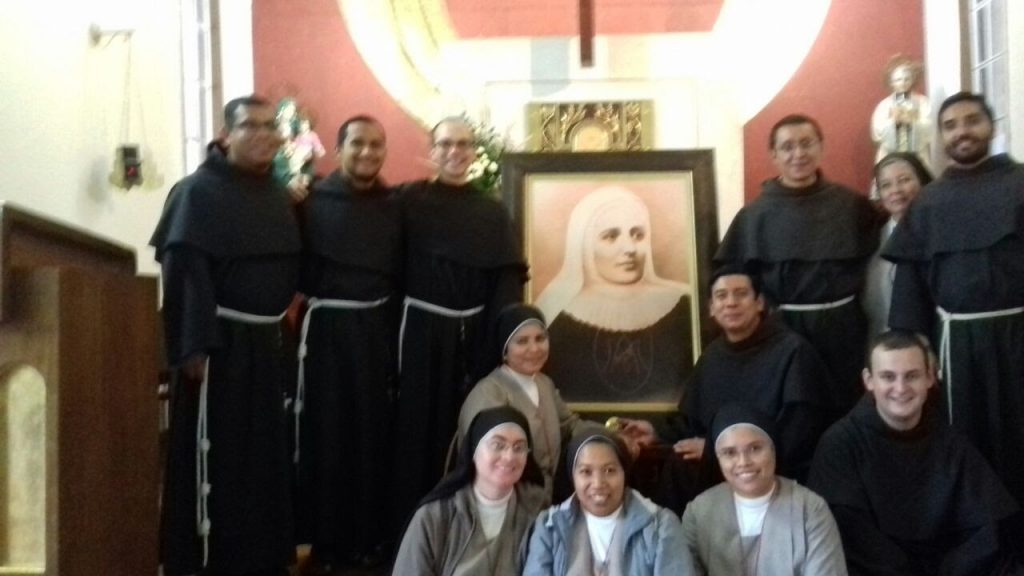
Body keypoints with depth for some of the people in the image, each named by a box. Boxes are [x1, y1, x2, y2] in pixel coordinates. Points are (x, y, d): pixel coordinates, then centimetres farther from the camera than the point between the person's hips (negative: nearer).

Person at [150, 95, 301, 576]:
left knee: (265, 452, 14)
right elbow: (182, 271, -18)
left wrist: (283, 321, 12)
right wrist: (192, 346, -23)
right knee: (214, 452, -1)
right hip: (219, 342, -7)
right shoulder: (198, 191, -11)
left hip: (265, 341, 7)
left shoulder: (277, 195, 11)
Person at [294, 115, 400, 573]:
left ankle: (369, 536, 20)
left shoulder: (393, 208, 9)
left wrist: (398, 338, 4)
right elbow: (296, 267, -8)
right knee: (325, 433, 3)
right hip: (327, 328, -3)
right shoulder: (314, 201, -1)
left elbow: (401, 276, 9)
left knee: (372, 433, 8)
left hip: (376, 330, 3)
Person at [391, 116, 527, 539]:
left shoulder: (493, 213, 7)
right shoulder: (409, 201, 2)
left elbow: (508, 285, 1)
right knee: (417, 427, 3)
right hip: (421, 331, -2)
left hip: (473, 335, 2)